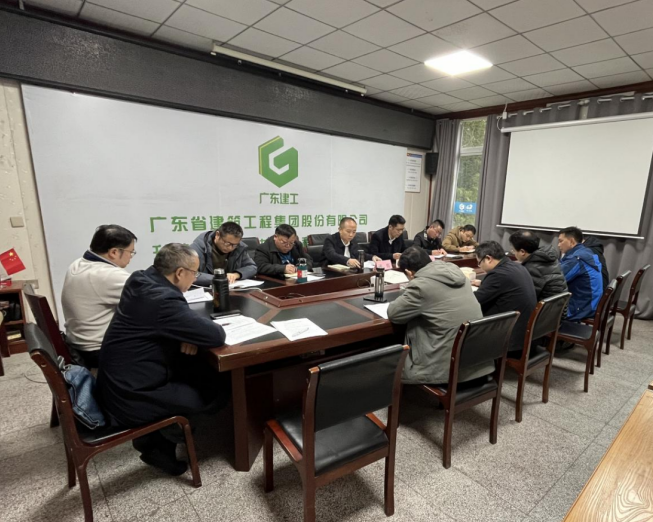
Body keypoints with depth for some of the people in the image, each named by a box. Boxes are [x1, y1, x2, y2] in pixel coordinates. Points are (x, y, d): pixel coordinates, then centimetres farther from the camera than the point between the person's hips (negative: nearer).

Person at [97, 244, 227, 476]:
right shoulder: (163, 300, -28)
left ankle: (156, 435, 21)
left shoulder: (141, 279, -1)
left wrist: (187, 333, -5)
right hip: (131, 397, -8)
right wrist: (191, 332, -4)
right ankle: (155, 441, 18)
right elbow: (217, 335, -26)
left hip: (118, 381, 9)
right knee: (216, 389, 1)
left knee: (203, 371, 12)